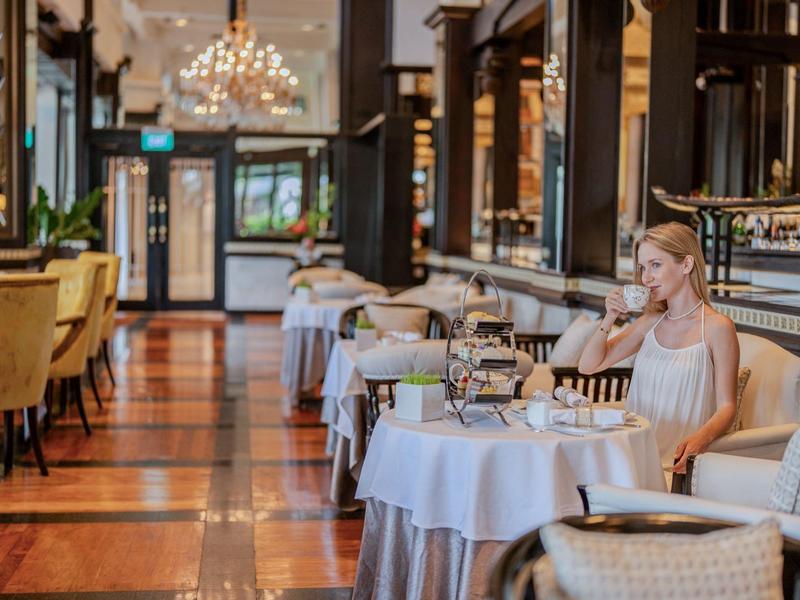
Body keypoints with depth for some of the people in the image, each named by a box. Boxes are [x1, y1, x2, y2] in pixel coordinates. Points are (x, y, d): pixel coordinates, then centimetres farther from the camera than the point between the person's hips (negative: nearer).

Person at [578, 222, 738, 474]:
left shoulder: (717, 327, -4)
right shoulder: (650, 322, 14)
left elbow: (726, 407, -6)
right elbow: (588, 366, 18)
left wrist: (701, 438, -26)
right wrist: (609, 319, 2)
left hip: (677, 461, -6)